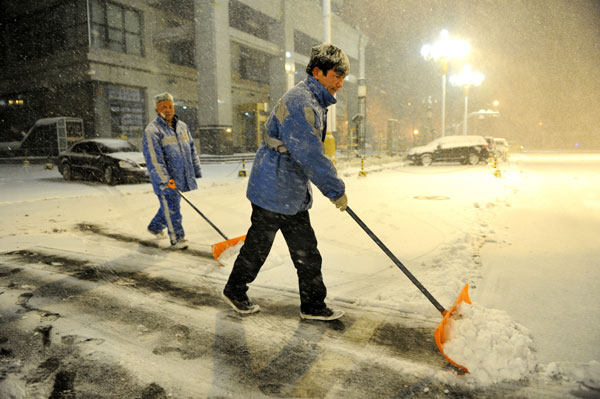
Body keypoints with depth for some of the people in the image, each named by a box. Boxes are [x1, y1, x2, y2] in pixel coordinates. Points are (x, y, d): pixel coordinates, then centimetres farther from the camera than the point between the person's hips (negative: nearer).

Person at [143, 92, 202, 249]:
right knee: (171, 208, 0)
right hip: (165, 179, -7)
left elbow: (191, 150, 19)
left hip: (181, 178, 7)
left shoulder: (182, 126, 12)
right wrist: (164, 181, -25)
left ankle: (155, 227, 41)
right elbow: (154, 158, -19)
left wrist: (197, 170, 16)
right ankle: (177, 238, 13)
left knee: (171, 206, 19)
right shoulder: (152, 130, -12)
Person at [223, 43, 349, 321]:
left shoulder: (315, 102, 13)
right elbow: (310, 155, -26)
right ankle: (234, 290, 31)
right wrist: (336, 190, -18)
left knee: (306, 251, 11)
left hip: (294, 194, 10)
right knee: (257, 246, 8)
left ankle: (313, 306, 22)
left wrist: (331, 184, 25)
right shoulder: (299, 102, -21)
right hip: (273, 191, -10)